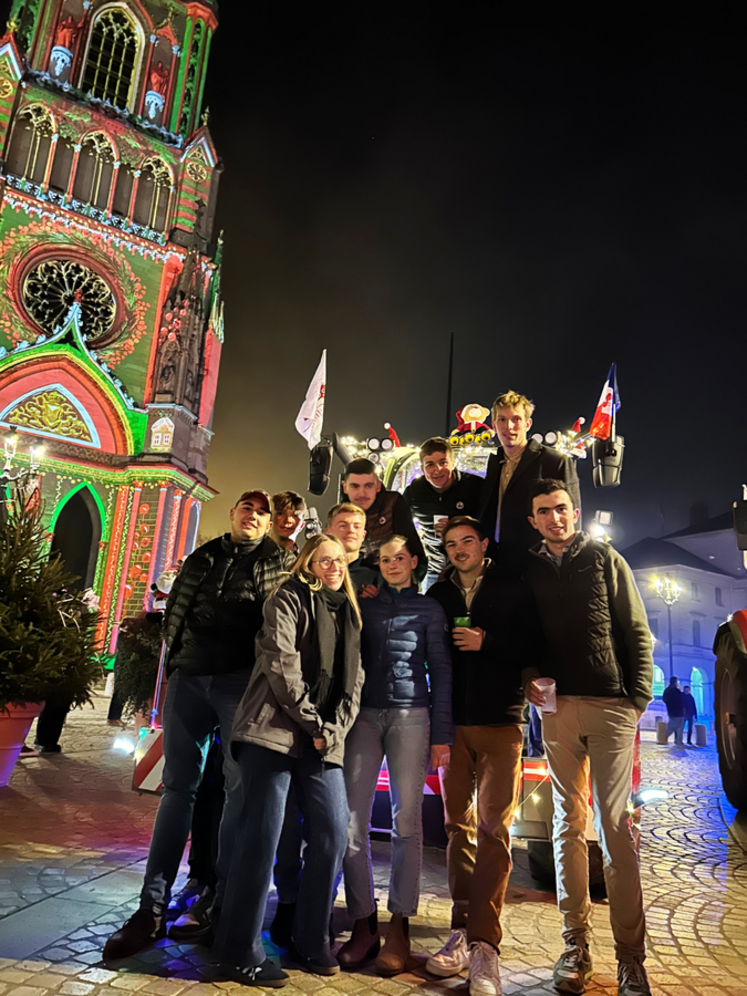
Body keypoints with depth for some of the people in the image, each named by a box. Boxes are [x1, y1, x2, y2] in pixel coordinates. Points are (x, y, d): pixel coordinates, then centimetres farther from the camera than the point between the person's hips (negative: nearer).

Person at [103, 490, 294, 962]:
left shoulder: (279, 562, 6)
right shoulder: (204, 556, 16)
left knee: (240, 785, -2)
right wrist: (178, 651, 11)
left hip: (241, 679, -3)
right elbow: (176, 608, 19)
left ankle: (221, 901, 10)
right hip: (189, 675, 3)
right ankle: (153, 908, 10)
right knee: (178, 785, 5)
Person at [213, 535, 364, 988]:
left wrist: (333, 730, -2)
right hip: (274, 730, -6)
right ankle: (242, 952, 9)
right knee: (262, 835, -5)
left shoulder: (349, 614, 17)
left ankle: (311, 943, 19)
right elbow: (281, 664, -11)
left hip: (324, 742, 6)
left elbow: (354, 680, 12)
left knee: (334, 833, 2)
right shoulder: (290, 599, 0)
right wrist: (311, 722, -10)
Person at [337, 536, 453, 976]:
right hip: (365, 714, 2)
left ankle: (399, 927, 7)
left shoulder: (429, 609, 10)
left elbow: (441, 672, 6)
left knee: (407, 821, -2)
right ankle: (364, 923, 8)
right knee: (352, 820, -4)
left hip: (411, 715, -2)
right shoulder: (365, 605, 14)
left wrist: (441, 734, -1)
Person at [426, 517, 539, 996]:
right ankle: (463, 931, 17)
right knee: (459, 827, 8)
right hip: (453, 722, 3)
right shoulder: (438, 593, 10)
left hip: (500, 723, -3)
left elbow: (534, 646, -2)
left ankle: (484, 944, -2)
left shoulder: (512, 588, 3)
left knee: (494, 829, -6)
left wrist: (486, 643, -14)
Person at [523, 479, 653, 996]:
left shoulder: (605, 559, 4)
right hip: (557, 707, 3)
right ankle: (576, 945, 19)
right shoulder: (529, 571, 11)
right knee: (568, 826, 8)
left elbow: (638, 633, 2)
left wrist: (638, 697, -6)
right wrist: (528, 676, -2)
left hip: (611, 704, -2)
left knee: (616, 827, -1)